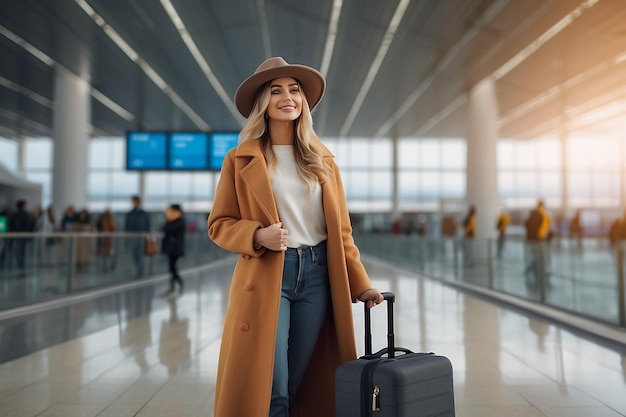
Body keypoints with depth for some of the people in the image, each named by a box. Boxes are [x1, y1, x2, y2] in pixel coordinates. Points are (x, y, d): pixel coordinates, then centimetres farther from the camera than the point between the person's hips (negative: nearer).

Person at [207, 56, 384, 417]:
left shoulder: (323, 160, 10)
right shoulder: (240, 160, 2)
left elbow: (340, 229, 10)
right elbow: (219, 224, 3)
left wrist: (361, 283, 5)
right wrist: (257, 235, -16)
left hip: (317, 276, 3)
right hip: (266, 277, -3)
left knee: (302, 385, 10)